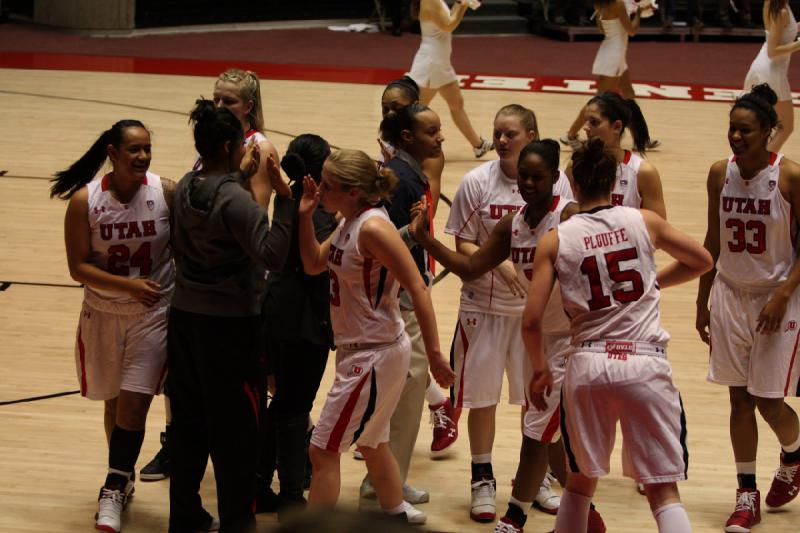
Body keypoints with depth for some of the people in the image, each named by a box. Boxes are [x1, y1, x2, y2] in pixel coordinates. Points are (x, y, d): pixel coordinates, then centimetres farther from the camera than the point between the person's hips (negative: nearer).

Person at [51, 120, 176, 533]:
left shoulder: (167, 193, -12)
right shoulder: (84, 200, -11)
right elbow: (78, 267, -10)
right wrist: (128, 285, -21)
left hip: (154, 313, -2)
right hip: (103, 313, 2)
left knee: (133, 402, -10)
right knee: (114, 401, 16)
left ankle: (114, 490, -1)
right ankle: (122, 480, 36)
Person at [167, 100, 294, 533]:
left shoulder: (185, 188, 1)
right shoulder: (235, 201, -22)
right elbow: (272, 255, -30)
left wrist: (241, 175, 22)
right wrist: (283, 198, -29)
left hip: (185, 315, 7)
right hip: (230, 323, -7)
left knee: (188, 421, 16)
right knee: (234, 431, 3)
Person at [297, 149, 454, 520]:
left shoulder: (373, 228, -23)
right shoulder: (348, 224, 4)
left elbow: (418, 290, -23)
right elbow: (314, 264, 15)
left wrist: (434, 354, -24)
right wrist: (305, 216, 0)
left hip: (374, 356, -10)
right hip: (359, 351, 10)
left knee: (323, 451, -5)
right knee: (372, 445, 23)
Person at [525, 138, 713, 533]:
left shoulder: (554, 241, 2)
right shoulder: (644, 222, 4)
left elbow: (531, 321, -2)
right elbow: (702, 261, 18)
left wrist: (539, 370, 15)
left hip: (588, 364, 1)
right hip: (646, 364, -1)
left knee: (580, 479, 22)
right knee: (663, 489, 1)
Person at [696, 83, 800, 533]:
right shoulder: (720, 173, -1)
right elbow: (713, 240, 9)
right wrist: (702, 301, 10)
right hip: (730, 293, 4)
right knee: (739, 398, 4)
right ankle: (747, 496, 12)